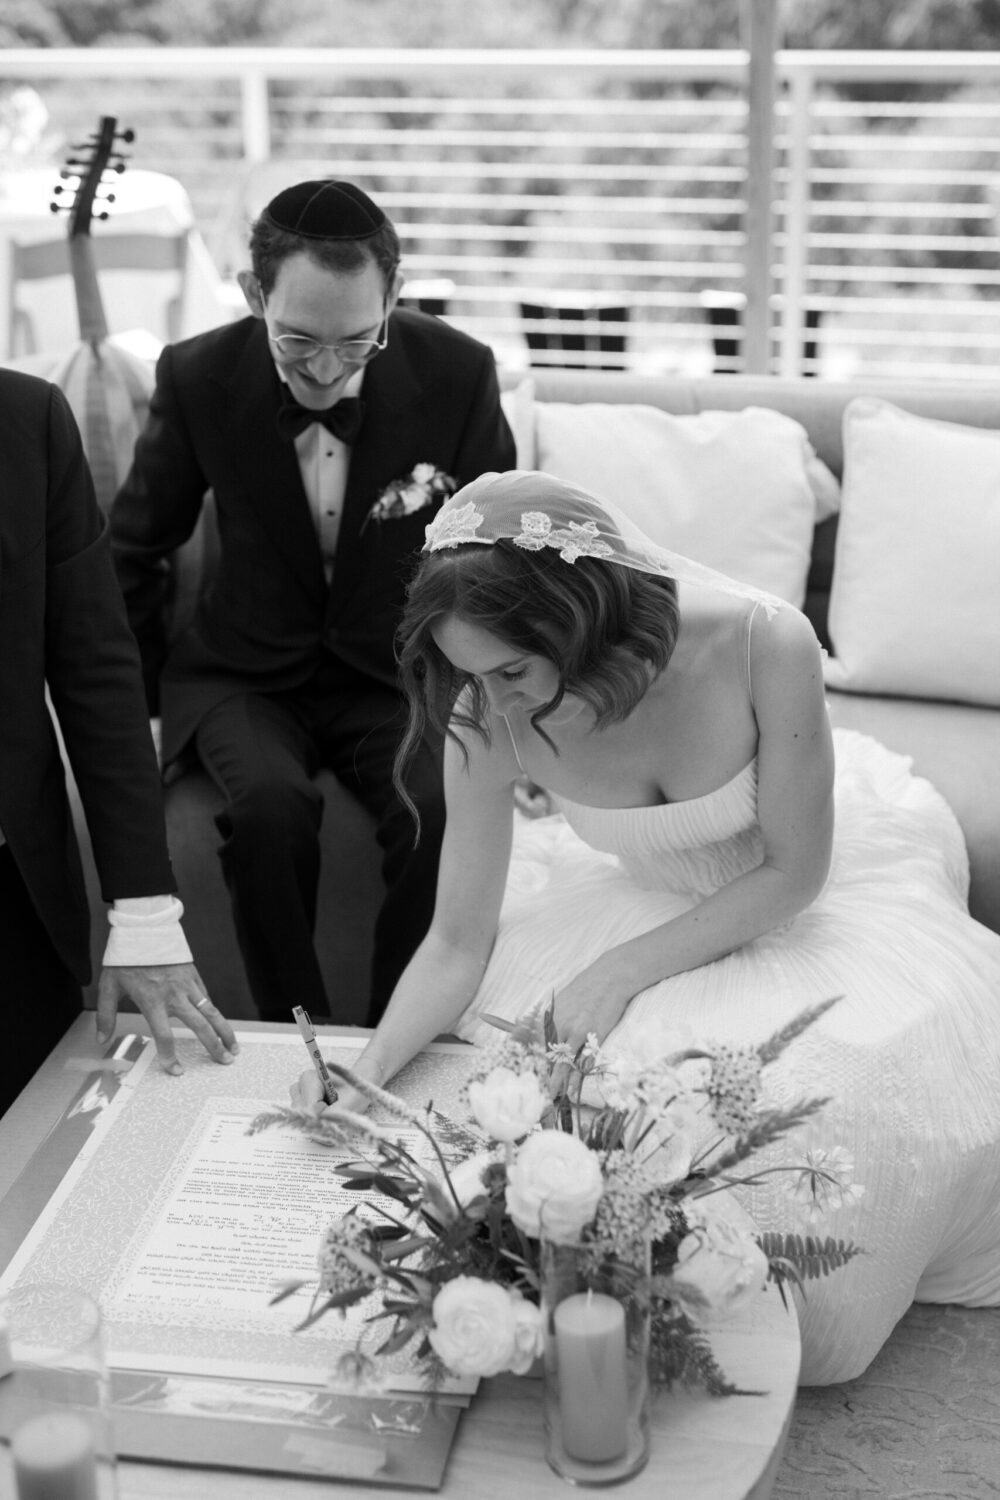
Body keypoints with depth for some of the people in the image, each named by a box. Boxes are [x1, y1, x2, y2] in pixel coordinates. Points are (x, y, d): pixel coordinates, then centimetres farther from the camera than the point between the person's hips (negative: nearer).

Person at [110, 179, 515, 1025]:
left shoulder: (458, 374, -12)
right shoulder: (198, 377, -11)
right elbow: (134, 553, 5)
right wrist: (138, 704, 3)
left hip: (400, 676, 0)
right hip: (245, 677, 0)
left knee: (446, 812, -29)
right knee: (270, 803, -31)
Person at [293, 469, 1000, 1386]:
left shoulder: (767, 647, -36)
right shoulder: (488, 723, -26)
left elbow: (793, 872, -23)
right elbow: (459, 939, -18)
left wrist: (625, 969, -27)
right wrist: (370, 1068, -34)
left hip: (828, 871, -3)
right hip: (648, 890, 4)